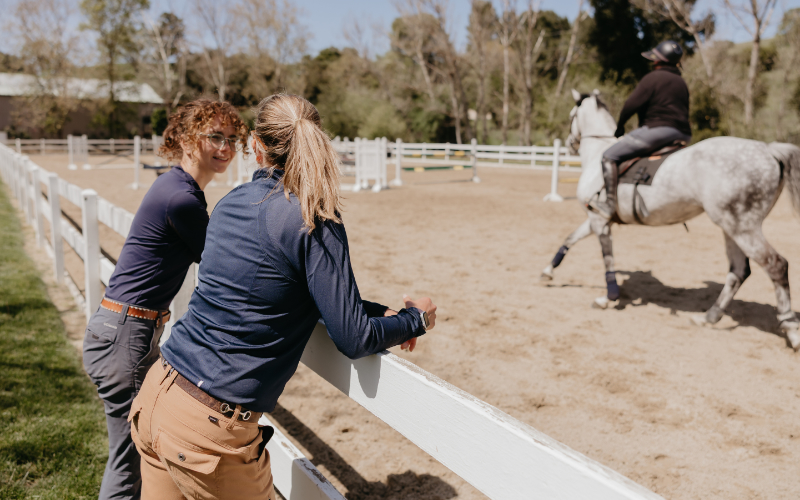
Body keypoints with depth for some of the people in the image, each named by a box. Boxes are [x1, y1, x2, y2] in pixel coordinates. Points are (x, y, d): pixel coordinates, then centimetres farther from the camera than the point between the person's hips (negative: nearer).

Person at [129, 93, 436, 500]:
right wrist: (416, 319, 6)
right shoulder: (314, 221, -16)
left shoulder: (231, 204, 7)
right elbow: (352, 340, -15)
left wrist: (379, 311, 14)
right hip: (211, 427, -7)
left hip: (158, 392, 7)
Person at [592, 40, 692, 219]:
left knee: (609, 156, -7)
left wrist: (620, 126, 4)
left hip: (657, 129, -9)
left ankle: (610, 204, -18)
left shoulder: (653, 78, -4)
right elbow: (684, 112, 25)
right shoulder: (682, 83, 22)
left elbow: (632, 105, -10)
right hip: (682, 136, 9)